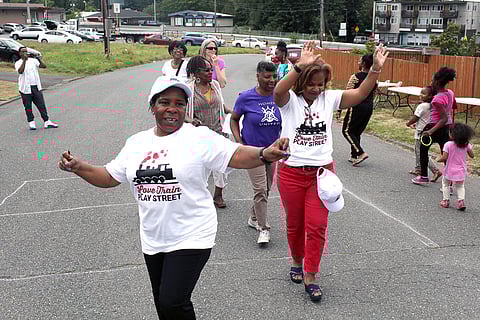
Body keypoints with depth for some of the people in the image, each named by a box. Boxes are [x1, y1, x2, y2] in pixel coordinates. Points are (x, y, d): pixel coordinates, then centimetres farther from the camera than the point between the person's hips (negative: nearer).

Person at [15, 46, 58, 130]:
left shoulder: (33, 60, 6)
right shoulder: (18, 63, -2)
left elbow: (44, 66, -4)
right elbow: (20, 71, -22)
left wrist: (40, 60, -21)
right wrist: (24, 60, -24)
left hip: (36, 87, 2)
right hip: (25, 88, -2)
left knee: (41, 105, 3)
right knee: (28, 107, 6)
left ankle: (46, 122, 9)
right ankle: (31, 123, 18)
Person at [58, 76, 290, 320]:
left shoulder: (200, 137, -10)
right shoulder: (136, 142, 6)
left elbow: (236, 156, -21)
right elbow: (109, 177, 12)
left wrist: (265, 154, -39)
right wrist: (78, 167, -4)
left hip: (191, 238, -6)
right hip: (152, 241, 6)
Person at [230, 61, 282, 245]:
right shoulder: (246, 97, -11)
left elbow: (286, 121, 11)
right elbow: (234, 119, 1)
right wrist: (239, 142, -9)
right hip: (253, 149, -4)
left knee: (266, 188, 15)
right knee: (260, 189, -10)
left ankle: (253, 218, 37)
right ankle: (263, 228, 1)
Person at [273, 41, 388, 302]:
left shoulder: (329, 98, 1)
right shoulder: (290, 99, -9)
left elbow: (360, 94, -6)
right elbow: (278, 92, -32)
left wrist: (376, 69, -20)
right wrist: (301, 66, -44)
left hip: (322, 172, 2)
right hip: (291, 172, -2)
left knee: (317, 226, 0)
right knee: (295, 224, 15)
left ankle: (310, 276, 12)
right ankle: (297, 262, 40)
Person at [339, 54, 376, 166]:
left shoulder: (355, 77, -14)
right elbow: (373, 94, 13)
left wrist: (339, 109, -8)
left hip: (357, 107, -7)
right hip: (369, 107, 7)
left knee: (347, 130, 6)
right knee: (357, 131, 18)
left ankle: (361, 153, -7)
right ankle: (354, 156, 22)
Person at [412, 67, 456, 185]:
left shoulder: (437, 98, -23)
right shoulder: (450, 93, 1)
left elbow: (444, 118, -28)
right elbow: (454, 106, 22)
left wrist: (431, 131, -33)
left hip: (435, 126, -7)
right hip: (447, 127, 7)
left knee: (423, 149, 16)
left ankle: (423, 176, 25)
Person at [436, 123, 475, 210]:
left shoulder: (448, 144, -17)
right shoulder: (466, 144, -7)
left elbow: (444, 157, -18)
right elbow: (472, 155, 2)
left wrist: (438, 159, 2)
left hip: (450, 171, -3)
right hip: (461, 171, 3)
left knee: (445, 184, 20)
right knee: (460, 186, 21)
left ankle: (446, 200, 19)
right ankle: (461, 200, 5)